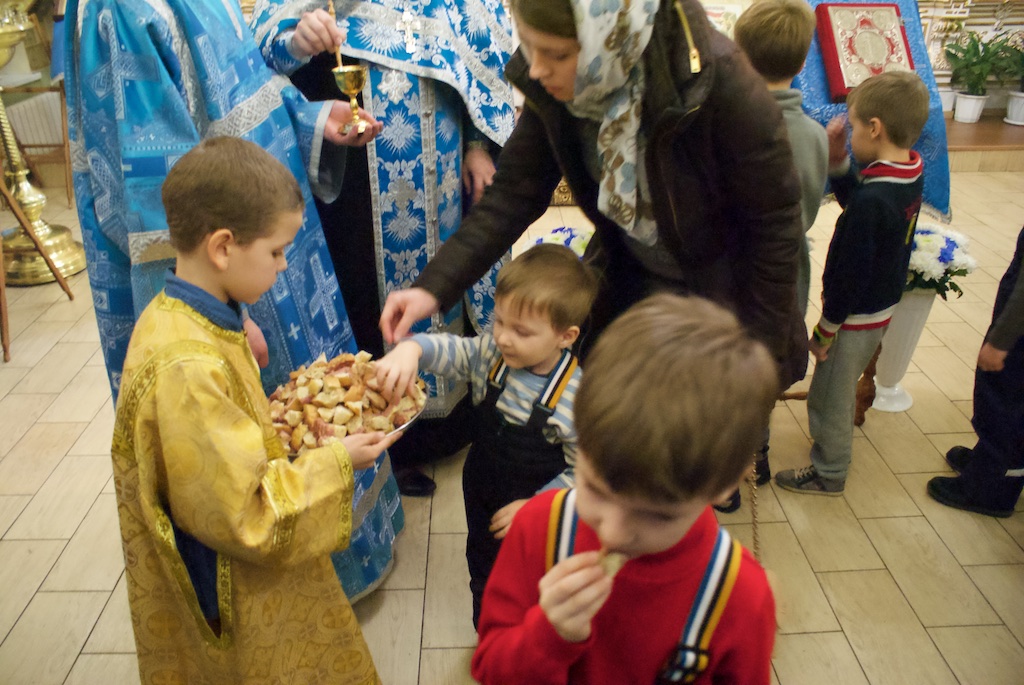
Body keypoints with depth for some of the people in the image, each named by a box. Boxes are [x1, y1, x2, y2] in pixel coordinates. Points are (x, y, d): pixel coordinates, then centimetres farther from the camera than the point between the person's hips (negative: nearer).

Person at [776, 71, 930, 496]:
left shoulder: (873, 199, -31)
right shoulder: (911, 174, -4)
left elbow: (850, 273, -26)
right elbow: (853, 201, 10)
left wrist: (825, 329, -14)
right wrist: (838, 161, -5)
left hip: (856, 315, -9)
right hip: (883, 305, 9)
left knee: (832, 397, 11)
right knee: (835, 389, 27)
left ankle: (828, 473, 30)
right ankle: (828, 446, 47)